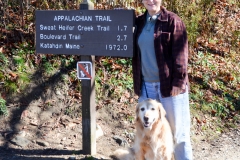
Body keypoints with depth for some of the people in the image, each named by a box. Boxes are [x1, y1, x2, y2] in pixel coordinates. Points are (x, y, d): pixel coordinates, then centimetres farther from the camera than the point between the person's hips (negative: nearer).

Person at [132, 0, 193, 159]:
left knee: (177, 131, 4)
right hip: (146, 85, 6)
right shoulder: (139, 22, 10)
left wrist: (178, 83, -15)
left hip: (169, 84, -5)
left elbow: (180, 55, -10)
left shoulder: (173, 21, -7)